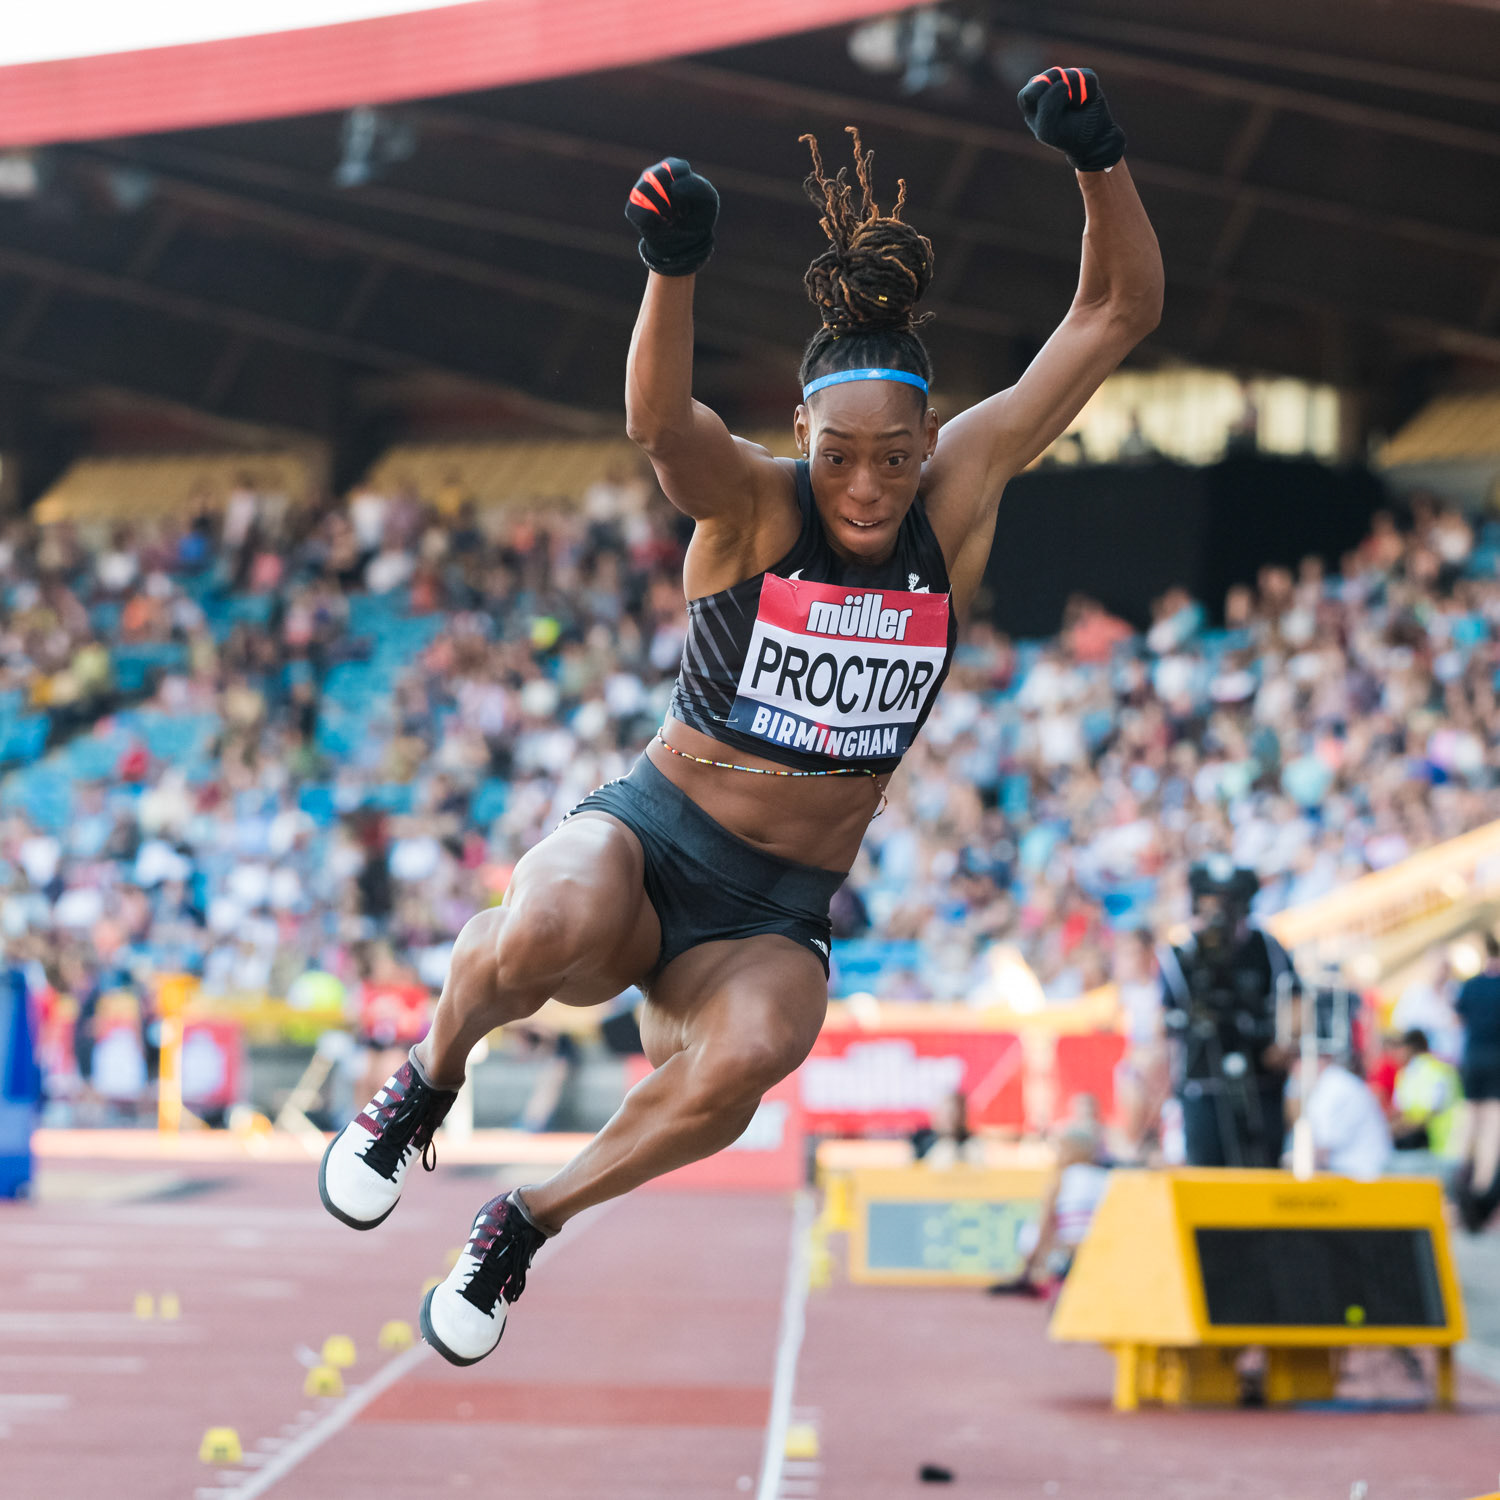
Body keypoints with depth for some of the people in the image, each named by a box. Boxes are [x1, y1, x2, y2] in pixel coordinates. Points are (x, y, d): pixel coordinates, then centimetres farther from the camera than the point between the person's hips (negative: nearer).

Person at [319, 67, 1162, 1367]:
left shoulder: (962, 493, -1)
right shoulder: (752, 506, -9)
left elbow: (1120, 313, -4)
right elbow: (661, 422, -34)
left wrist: (1099, 163, -22)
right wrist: (675, 269, -52)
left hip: (781, 911, 2)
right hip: (651, 835, -2)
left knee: (750, 1056, -34)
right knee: (547, 933, -39)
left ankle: (531, 1220, -7)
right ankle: (429, 1076, -1)